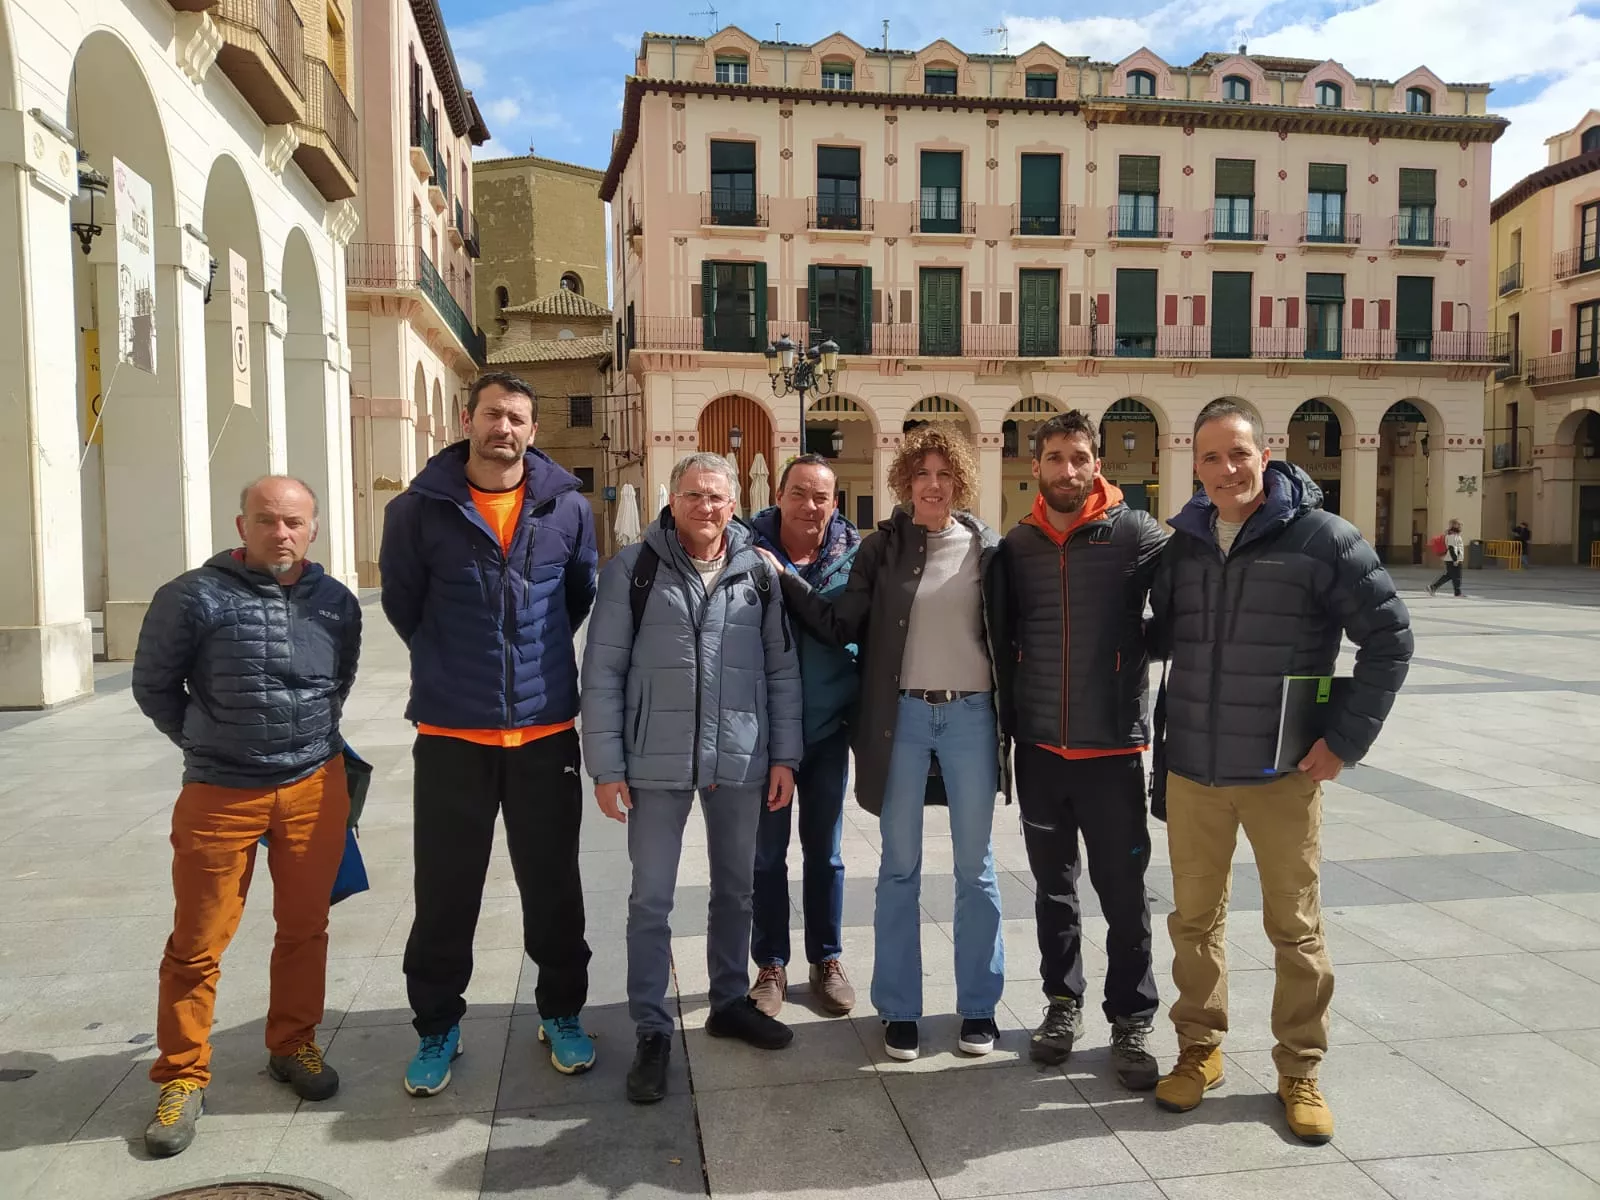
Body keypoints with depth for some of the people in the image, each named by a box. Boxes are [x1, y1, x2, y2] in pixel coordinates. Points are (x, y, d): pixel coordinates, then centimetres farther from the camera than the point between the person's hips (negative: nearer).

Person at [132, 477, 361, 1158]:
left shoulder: (337, 603, 2)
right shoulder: (195, 598, -9)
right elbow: (154, 685, 2)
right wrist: (206, 744, 6)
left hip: (316, 788, 3)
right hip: (220, 795, -3)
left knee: (305, 929, 14)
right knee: (197, 944, 6)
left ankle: (293, 1047, 32)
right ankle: (182, 1079, 21)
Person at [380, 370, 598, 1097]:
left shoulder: (567, 506, 0)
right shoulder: (420, 509, -4)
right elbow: (401, 602, 8)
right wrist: (446, 665, 9)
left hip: (546, 730, 1)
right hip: (451, 734, -1)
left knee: (553, 884, 12)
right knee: (444, 891, 8)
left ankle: (562, 1014, 31)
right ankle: (436, 1026, 28)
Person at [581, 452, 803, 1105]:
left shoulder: (757, 571, 5)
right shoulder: (633, 567, -3)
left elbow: (782, 670, 8)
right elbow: (602, 671, -4)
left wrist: (784, 755, 4)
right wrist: (606, 767, -7)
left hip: (740, 761, 3)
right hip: (657, 762, -3)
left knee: (736, 890, 16)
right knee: (651, 899, 4)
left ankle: (731, 1002, 35)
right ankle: (652, 1030, 18)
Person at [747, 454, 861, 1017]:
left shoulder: (854, 553, -3)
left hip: (829, 726, 1)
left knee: (825, 850, 14)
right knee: (767, 851, 10)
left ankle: (827, 960, 30)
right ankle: (771, 966, 26)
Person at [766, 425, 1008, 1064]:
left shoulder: (986, 549, 3)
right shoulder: (881, 548, 3)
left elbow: (1008, 632, 6)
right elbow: (841, 626, -1)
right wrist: (786, 579, -8)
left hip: (971, 714, 1)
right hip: (902, 714, 0)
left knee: (976, 866, 9)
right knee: (900, 866, 7)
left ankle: (979, 1005, 23)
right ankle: (899, 1009, 19)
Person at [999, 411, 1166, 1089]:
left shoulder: (1135, 534, -7)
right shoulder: (1017, 545, 4)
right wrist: (1007, 725, 9)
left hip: (1112, 747, -3)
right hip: (1039, 748, 3)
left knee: (1124, 892, 5)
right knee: (1053, 885, 16)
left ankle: (1131, 1021, 23)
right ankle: (1063, 1002, 33)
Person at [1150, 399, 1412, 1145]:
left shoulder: (1321, 539, -9)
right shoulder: (1179, 543, 3)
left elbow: (1389, 637, -5)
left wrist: (1347, 739, -9)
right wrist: (1168, 731, 6)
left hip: (1283, 772, -3)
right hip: (1191, 770, 3)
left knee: (1295, 926, 10)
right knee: (1194, 919, 13)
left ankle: (1299, 1070, 27)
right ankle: (1199, 1049, 32)